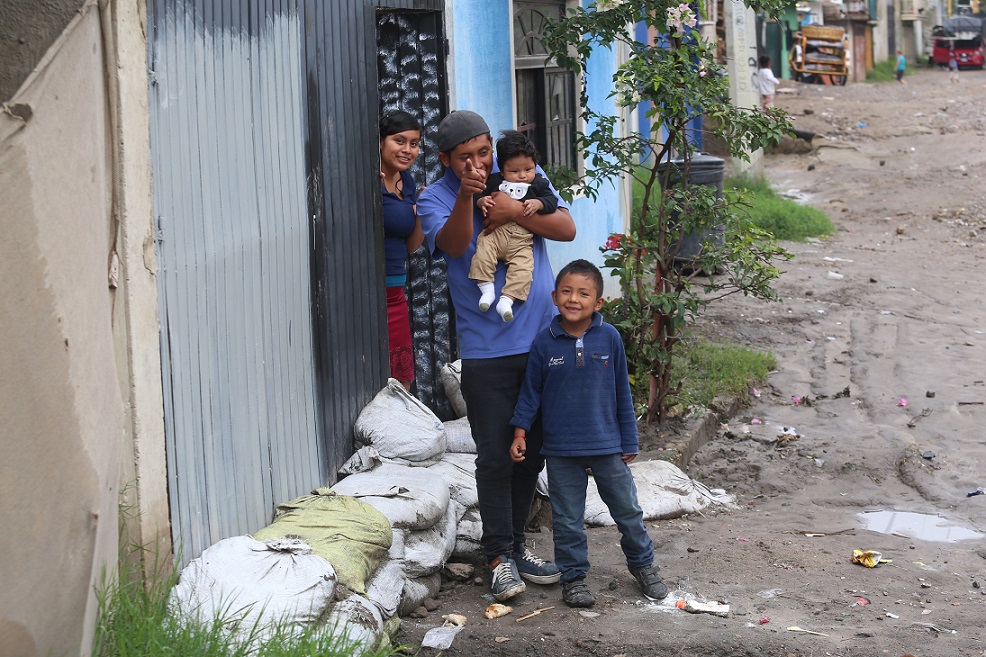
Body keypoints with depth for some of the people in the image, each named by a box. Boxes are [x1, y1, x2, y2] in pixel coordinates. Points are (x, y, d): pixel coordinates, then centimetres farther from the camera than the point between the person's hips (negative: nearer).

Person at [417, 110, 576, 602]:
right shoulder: (435, 199, -3)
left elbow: (567, 229, -2)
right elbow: (454, 244, -23)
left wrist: (517, 212, -17)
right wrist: (466, 195, -40)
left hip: (543, 339, 4)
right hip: (486, 349, -4)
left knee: (532, 450, 12)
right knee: (495, 455, -4)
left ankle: (516, 543, 26)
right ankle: (500, 556, 6)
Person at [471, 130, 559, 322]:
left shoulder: (538, 183, 12)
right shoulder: (494, 181, 12)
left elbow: (552, 200, 6)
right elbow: (479, 195, 14)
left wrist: (538, 203, -14)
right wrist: (481, 201, -10)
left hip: (522, 238, 0)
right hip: (495, 231, 0)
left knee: (523, 267, -19)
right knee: (483, 249, -26)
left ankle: (507, 299, -20)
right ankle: (486, 287, -20)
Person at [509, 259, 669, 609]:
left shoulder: (609, 337, -5)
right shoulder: (545, 342, -6)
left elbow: (622, 391, 3)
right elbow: (531, 390, 4)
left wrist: (629, 440, 5)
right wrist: (520, 432, -2)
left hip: (607, 445, 1)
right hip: (561, 449, -1)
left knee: (627, 509, 12)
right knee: (567, 518, 8)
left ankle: (642, 563, 33)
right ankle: (573, 576, 23)